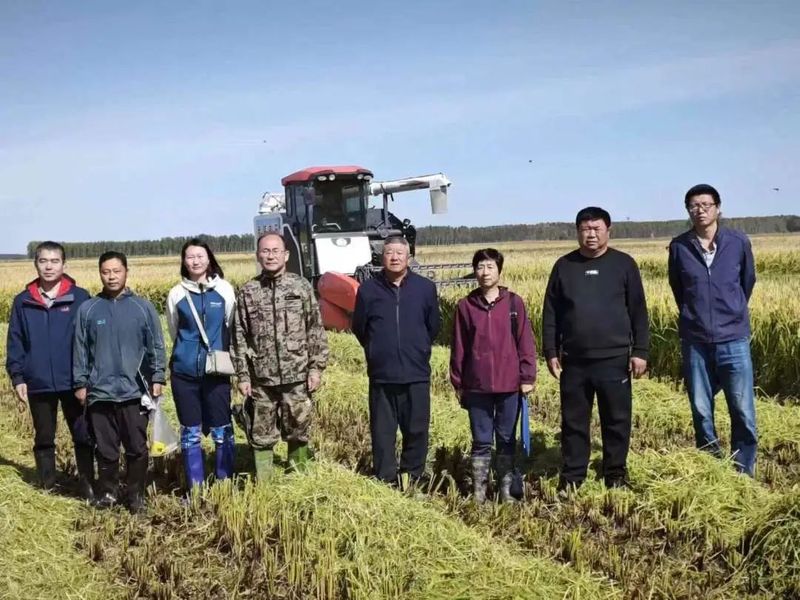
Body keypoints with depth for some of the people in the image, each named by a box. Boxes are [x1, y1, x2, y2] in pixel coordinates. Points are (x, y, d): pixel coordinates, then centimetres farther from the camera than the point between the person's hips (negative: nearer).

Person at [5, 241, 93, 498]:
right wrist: (17, 378, -1)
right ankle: (48, 489, 24)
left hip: (73, 382, -2)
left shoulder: (80, 298, -4)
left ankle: (87, 486, 13)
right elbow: (15, 342, 6)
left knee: (83, 437, 3)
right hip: (38, 384, 2)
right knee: (43, 438, 13)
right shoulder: (23, 301, 3)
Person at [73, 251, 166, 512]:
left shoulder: (143, 307, 2)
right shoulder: (88, 309, 3)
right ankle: (107, 493, 24)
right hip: (100, 392, 1)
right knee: (106, 449, 9)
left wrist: (157, 378, -1)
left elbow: (156, 346, 4)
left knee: (137, 448, 5)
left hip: (135, 391, -1)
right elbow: (80, 349, 7)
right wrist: (80, 383, 5)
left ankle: (137, 495, 18)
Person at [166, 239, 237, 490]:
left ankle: (225, 484, 15)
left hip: (216, 370, -1)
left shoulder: (224, 290, 0)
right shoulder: (177, 294, 3)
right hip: (184, 371, 1)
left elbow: (233, 328, 7)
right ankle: (195, 488, 16)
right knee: (190, 431, 7)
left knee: (221, 429, 2)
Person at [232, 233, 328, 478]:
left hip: (297, 377, -1)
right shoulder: (247, 292, 3)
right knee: (262, 436, 7)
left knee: (298, 431, 9)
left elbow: (316, 331, 2)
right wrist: (243, 375, 1)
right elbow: (240, 337, 5)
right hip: (261, 379, 1)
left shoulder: (302, 287, 1)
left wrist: (316, 367, -3)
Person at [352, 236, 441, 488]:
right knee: (382, 432, 6)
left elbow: (433, 326, 13)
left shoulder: (425, 288, 0)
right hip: (381, 375, 0)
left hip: (417, 375, 1)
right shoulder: (368, 289, -2)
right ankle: (386, 481, 18)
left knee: (417, 430, 7)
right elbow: (359, 328, 11)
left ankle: (412, 476, 25)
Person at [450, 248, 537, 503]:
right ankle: (479, 490, 18)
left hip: (509, 385, 0)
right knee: (481, 440, 8)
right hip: (477, 387, 0)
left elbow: (525, 342, 0)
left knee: (507, 439, 11)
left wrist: (528, 377, -3)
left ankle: (506, 489, 22)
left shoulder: (514, 302, -1)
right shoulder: (465, 305, 0)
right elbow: (458, 347, 4)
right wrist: (458, 382, 5)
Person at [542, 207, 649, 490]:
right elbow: (551, 314, 8)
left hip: (614, 360, -1)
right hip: (573, 361, 2)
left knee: (617, 421, 6)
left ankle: (616, 474, 21)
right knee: (573, 422, 8)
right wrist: (551, 352, 4)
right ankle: (572, 477, 20)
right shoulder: (564, 266, 6)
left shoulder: (624, 264, 2)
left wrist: (640, 351, -3)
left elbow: (638, 312, 2)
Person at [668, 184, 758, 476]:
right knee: (701, 411, 7)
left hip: (733, 339, -1)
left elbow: (748, 281, 14)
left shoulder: (738, 242, -3)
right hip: (695, 342, 1)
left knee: (743, 412, -2)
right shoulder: (679, 246, -1)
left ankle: (744, 474, 12)